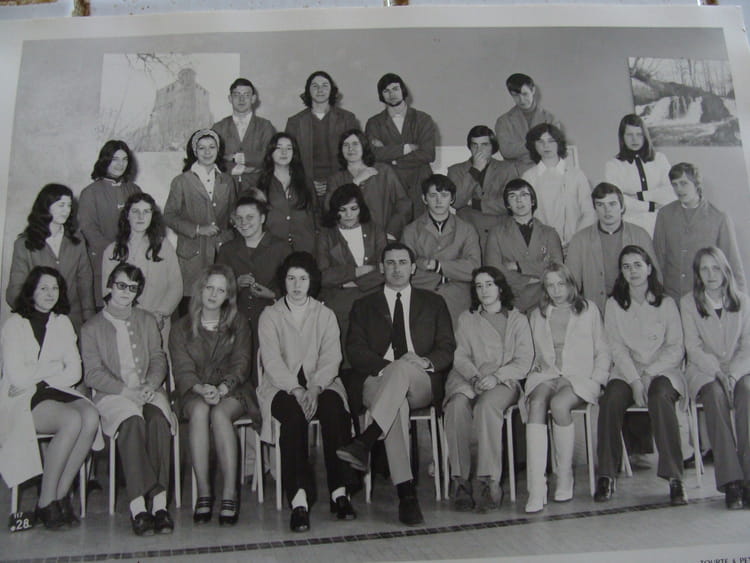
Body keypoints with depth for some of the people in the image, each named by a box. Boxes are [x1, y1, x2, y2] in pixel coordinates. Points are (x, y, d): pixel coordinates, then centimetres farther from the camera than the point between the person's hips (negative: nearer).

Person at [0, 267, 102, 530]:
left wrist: (41, 381, -7)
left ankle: (61, 494, -17)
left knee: (91, 416, -28)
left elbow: (75, 372, 8)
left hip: (57, 391, 5)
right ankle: (46, 502, -20)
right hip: (23, 401, -4)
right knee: (72, 420, -32)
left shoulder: (62, 323, 17)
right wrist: (58, 369, -1)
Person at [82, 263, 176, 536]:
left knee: (158, 418, -32)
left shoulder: (147, 321, 21)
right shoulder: (92, 327, 10)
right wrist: (126, 391, -14)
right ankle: (138, 506, -38)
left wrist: (151, 386, -9)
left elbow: (158, 359, 12)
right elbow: (93, 373, 0)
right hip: (112, 395, -2)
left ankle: (159, 503, -36)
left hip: (148, 391, 2)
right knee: (132, 420, -35)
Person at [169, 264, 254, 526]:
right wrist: (202, 389, -21)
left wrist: (222, 388, -19)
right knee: (199, 411, -34)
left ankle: (230, 492, -35)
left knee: (219, 413, -34)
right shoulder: (182, 328, 12)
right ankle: (203, 492, -33)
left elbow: (241, 364, 1)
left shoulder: (238, 324, 13)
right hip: (194, 392, 1)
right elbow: (182, 370, 0)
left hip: (232, 391, 0)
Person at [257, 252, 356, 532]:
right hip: (282, 386, -1)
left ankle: (340, 491, -28)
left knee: (334, 408, -31)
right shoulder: (270, 315, 10)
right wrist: (296, 390, -21)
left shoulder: (325, 314, 15)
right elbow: (272, 360, -4)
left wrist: (314, 388, -19)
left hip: (320, 384, 1)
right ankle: (299, 499, -38)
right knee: (294, 413, -34)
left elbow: (331, 357, 1)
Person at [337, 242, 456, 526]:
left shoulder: (433, 303, 21)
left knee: (403, 368, -36)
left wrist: (426, 362, -14)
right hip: (377, 382, 0)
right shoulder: (364, 306, 20)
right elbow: (355, 351, 5)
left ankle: (365, 442, -43)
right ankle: (406, 493, -39)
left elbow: (447, 349, 10)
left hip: (422, 384, 0)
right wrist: (387, 367, -14)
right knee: (397, 404, -36)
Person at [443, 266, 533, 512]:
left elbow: (524, 362, 6)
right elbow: (460, 356, 12)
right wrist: (474, 377, -9)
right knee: (457, 404, -34)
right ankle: (460, 480, -34)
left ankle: (490, 480, -37)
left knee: (486, 406, -37)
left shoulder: (518, 320, 18)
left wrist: (496, 376, -12)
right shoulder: (466, 319, 25)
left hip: (504, 382, -2)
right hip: (469, 379, 2)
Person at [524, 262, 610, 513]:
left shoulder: (589, 310, 16)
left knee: (558, 404, -36)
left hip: (580, 378, -2)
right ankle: (536, 489, -40)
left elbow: (603, 352, 12)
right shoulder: (537, 316, 23)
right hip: (545, 377, 2)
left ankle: (565, 475, -19)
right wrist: (536, 371, 2)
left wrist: (596, 380, -3)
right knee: (537, 404, -33)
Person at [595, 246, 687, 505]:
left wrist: (649, 373, -12)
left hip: (663, 370, -1)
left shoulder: (666, 303, 7)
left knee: (660, 397, -34)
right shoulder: (614, 304, 8)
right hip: (626, 371, 1)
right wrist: (635, 381, -13)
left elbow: (676, 348, 2)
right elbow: (617, 349, 0)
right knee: (611, 399, -30)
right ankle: (606, 475, -23)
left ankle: (675, 477, -30)